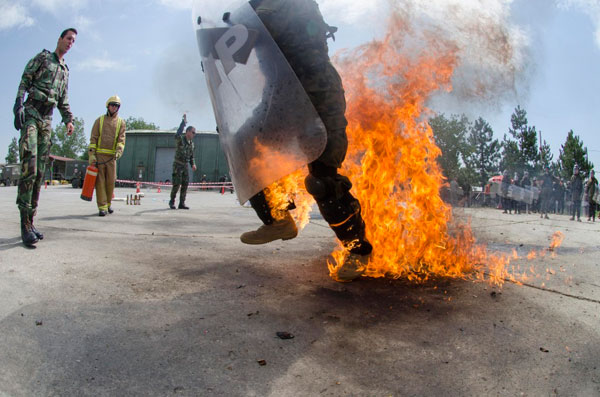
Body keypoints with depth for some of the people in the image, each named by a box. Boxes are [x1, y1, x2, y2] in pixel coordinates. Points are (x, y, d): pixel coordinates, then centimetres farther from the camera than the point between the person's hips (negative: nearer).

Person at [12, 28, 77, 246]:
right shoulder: (41, 58, 7)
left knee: (40, 172, 1)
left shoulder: (65, 70, 23)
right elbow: (24, 81, -2)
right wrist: (19, 104, -16)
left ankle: (31, 221, 4)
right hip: (30, 113, -6)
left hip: (47, 120, 6)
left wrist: (68, 119, 8)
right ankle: (25, 225, -19)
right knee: (29, 168, -18)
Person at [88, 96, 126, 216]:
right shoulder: (100, 120, 8)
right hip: (99, 155, -1)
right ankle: (102, 207, -3)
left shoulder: (121, 122, 10)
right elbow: (93, 138, 4)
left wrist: (119, 151, -20)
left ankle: (108, 203, 21)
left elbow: (121, 139, -1)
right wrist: (91, 154, -6)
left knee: (111, 181, 3)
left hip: (112, 156, 1)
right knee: (100, 181, -4)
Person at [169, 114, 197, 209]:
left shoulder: (191, 143, 12)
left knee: (185, 185, 2)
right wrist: (183, 122, -35)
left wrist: (193, 164, 3)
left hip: (185, 166, 7)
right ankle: (172, 202, 9)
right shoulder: (180, 139, -9)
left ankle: (182, 203, 7)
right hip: (177, 165, -6)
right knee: (176, 184, -8)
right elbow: (177, 134, -34)